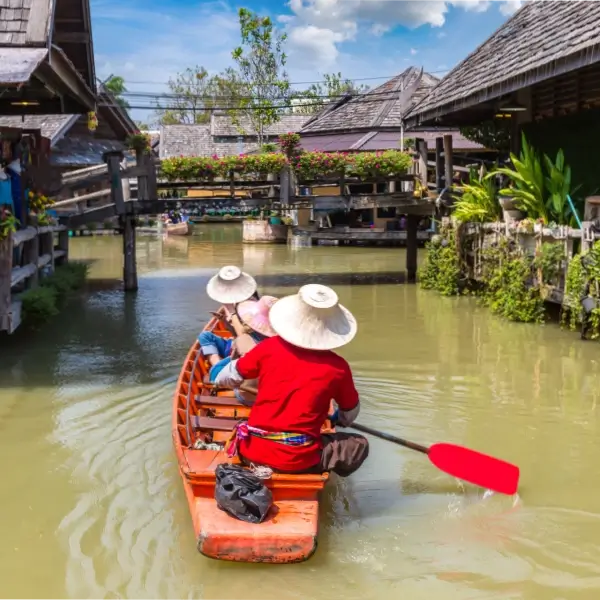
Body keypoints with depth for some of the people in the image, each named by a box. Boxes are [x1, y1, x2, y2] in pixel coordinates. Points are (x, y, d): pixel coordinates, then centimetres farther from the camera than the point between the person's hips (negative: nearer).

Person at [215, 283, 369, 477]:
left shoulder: (270, 347, -1)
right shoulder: (337, 367, -4)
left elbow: (224, 379, 11)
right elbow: (350, 415, 13)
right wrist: (339, 421, 37)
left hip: (252, 452, 3)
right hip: (299, 461, -2)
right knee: (359, 445, 15)